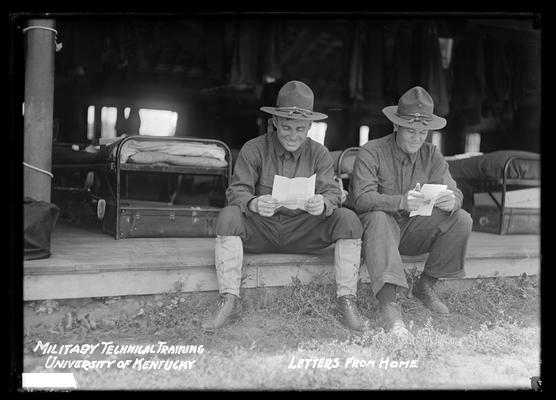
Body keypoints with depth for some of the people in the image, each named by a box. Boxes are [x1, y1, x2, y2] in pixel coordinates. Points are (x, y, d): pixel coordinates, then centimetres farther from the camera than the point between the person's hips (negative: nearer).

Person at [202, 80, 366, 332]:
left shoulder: (319, 154, 4)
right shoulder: (254, 150, -2)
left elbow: (333, 192, -7)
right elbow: (236, 191, -11)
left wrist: (323, 203, -33)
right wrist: (254, 204, -36)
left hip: (302, 231, 1)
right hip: (260, 229, -1)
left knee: (349, 219, -21)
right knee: (228, 216, -30)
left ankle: (346, 302, -17)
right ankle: (229, 301, -26)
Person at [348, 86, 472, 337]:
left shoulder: (431, 154, 4)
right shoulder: (371, 152, -12)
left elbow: (454, 192, -6)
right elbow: (362, 199, -25)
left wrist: (451, 201, -33)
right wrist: (401, 202, -43)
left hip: (413, 231, 5)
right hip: (376, 229, -5)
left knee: (461, 219, -15)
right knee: (378, 219, -38)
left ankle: (426, 286, -2)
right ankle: (388, 304, -44)